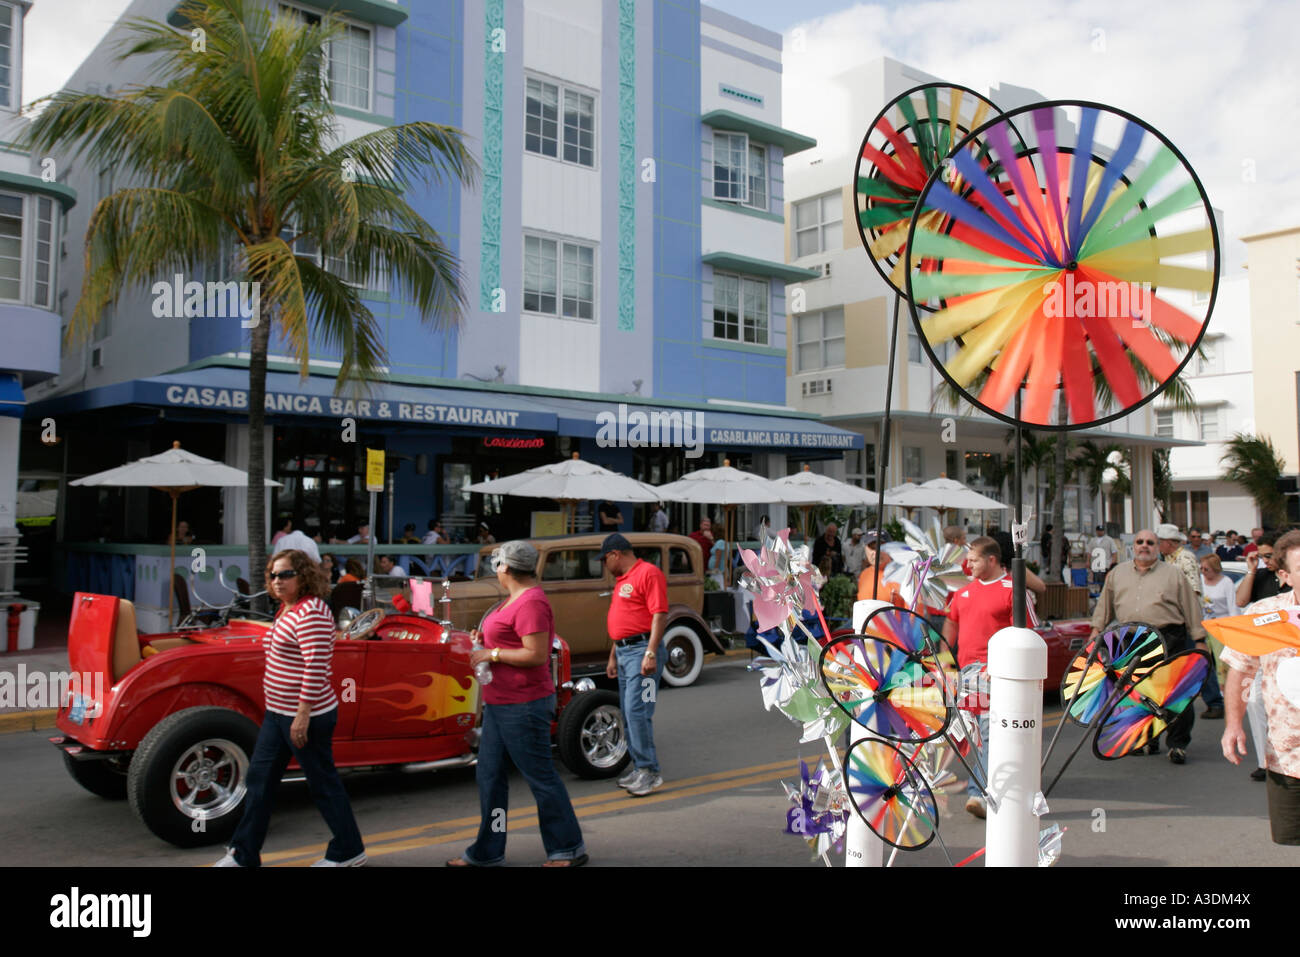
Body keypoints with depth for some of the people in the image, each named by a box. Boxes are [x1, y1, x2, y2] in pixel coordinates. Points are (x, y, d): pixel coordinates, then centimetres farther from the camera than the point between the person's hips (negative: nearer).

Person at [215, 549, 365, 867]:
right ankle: (243, 854, 24)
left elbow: (316, 668, -25)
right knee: (259, 778, 13)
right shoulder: (287, 608, 10)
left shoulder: (311, 611, -21)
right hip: (277, 713, 10)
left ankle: (348, 851, 20)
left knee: (322, 782, 4)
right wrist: (281, 710, 20)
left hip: (306, 716, -10)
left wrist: (303, 715, -25)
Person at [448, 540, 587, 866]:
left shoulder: (531, 603, -19)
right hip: (500, 703, 11)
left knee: (540, 777, 1)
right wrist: (485, 640, 8)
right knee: (489, 775, 13)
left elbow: (537, 653, -25)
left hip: (523, 706, -11)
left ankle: (568, 850, 15)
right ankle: (487, 851, 24)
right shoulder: (516, 598, 14)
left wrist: (493, 653, -18)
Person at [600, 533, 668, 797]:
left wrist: (651, 653, -23)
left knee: (636, 711, -13)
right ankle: (639, 768, 20)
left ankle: (650, 771, -6)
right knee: (628, 713, 12)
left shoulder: (648, 573, -10)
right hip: (623, 651, 10)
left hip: (642, 649, -10)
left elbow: (660, 615, -17)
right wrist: (613, 657, 25)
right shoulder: (622, 580, 20)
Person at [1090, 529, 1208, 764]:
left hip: (1169, 640, -3)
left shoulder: (1173, 574, 7)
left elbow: (1192, 608, 6)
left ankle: (1178, 744, 3)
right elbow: (1105, 604, 20)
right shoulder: (1118, 573, 15)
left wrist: (1199, 641, 2)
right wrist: (1097, 630, 12)